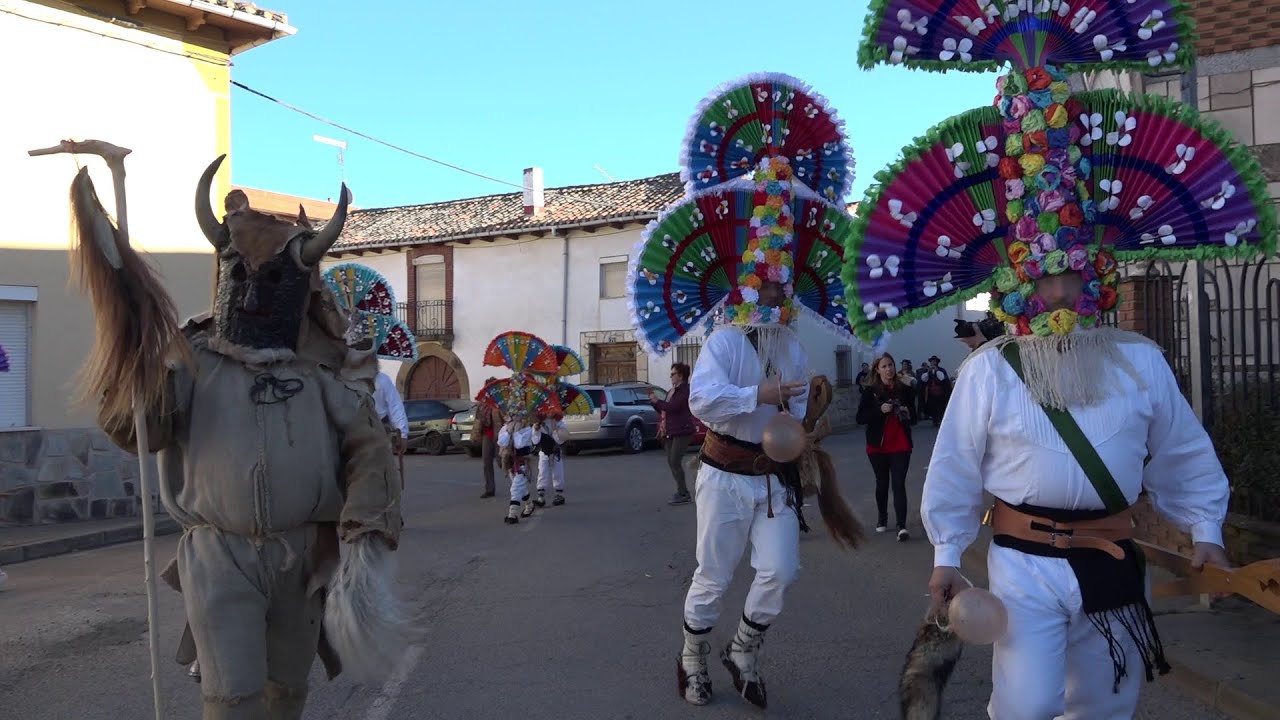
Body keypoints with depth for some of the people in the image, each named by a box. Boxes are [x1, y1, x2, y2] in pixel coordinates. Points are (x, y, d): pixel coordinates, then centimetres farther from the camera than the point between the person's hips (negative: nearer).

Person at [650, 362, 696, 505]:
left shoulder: (685, 390, -12)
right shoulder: (672, 391, 17)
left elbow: (673, 407, -22)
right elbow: (665, 409, 23)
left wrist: (657, 401, -11)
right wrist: (654, 401, 8)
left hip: (682, 432, -10)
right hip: (672, 432, 10)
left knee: (675, 461, -13)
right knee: (671, 462, 11)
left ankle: (683, 495, -6)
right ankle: (682, 491, 20)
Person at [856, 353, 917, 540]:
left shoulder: (904, 390, 3)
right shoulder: (870, 391, -2)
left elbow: (913, 418, 10)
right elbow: (860, 417, -8)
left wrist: (907, 415, -13)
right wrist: (880, 409, -21)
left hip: (901, 446, 0)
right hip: (878, 446, 0)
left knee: (899, 484, -9)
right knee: (882, 483, 14)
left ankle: (902, 526, -14)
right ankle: (882, 519, 32)